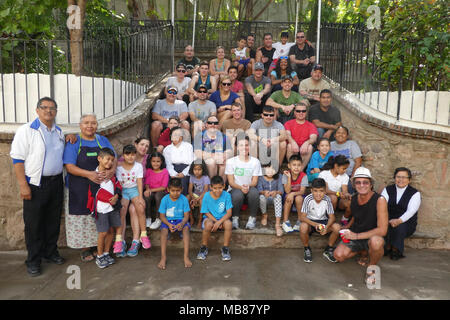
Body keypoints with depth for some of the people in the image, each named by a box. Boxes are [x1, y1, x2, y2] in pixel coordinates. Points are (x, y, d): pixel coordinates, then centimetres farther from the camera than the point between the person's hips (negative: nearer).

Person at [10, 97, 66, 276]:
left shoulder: (59, 132, 12)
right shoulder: (26, 130, -6)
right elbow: (17, 159, -10)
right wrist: (23, 185, -16)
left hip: (56, 182, 5)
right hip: (36, 184, -5)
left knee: (53, 221, 13)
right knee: (34, 224, 2)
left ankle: (50, 252, 29)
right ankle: (33, 261, 15)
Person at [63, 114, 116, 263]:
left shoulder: (103, 141, 10)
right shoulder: (73, 142, -1)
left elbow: (114, 159, 5)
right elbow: (69, 167, -9)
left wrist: (112, 170, -18)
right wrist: (89, 174, -25)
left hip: (102, 185, 3)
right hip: (80, 189, -3)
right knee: (83, 216, 2)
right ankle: (85, 248, 17)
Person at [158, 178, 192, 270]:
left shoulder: (184, 199, -8)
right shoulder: (165, 199, -8)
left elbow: (186, 215, -7)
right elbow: (162, 216, -5)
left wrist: (182, 223, -29)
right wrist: (169, 224, -24)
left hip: (180, 220, 0)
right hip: (168, 221, 0)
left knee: (186, 227, -31)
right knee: (164, 229, -31)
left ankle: (186, 256, -33)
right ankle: (163, 257, -30)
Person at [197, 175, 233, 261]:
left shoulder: (227, 195, -11)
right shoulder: (207, 196, -10)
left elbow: (229, 213, -14)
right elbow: (206, 213, -5)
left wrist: (219, 222, -28)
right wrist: (216, 221, -19)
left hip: (222, 218, 1)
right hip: (210, 218, 0)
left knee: (228, 223, -33)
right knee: (208, 224, -35)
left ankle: (225, 248, -11)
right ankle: (204, 248, -9)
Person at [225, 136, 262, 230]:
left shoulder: (255, 161, 1)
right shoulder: (231, 161, -2)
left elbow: (255, 181, 0)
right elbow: (231, 182, -3)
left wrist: (248, 186, -23)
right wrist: (241, 187, -23)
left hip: (250, 188, 1)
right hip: (235, 188, -1)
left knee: (254, 193, -34)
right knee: (237, 195, -36)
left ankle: (252, 218, -10)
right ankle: (235, 218, -8)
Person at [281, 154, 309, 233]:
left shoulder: (303, 176, -16)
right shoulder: (286, 174, -16)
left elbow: (302, 191, -21)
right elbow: (287, 191, -23)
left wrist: (293, 193, -39)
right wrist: (289, 177, -32)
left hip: (299, 195, 0)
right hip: (288, 196, 0)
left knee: (298, 198, -33)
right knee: (289, 197, -32)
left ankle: (299, 221, -13)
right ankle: (285, 222, -20)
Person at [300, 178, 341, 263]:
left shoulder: (327, 200, -15)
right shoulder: (308, 199, -21)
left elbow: (332, 217, -12)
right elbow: (302, 217, -22)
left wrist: (326, 227, -33)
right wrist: (315, 225, -37)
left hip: (323, 221, 2)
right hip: (310, 221, -2)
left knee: (337, 227, -24)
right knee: (303, 226, -36)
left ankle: (329, 249, 2)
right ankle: (307, 249, -6)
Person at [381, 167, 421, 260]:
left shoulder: (415, 193, 2)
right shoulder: (387, 190, 9)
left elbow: (411, 211, -13)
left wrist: (399, 220, -32)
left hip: (406, 223, -1)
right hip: (388, 220, 2)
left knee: (399, 226, -34)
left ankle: (396, 250, -14)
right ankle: (387, 248, -13)